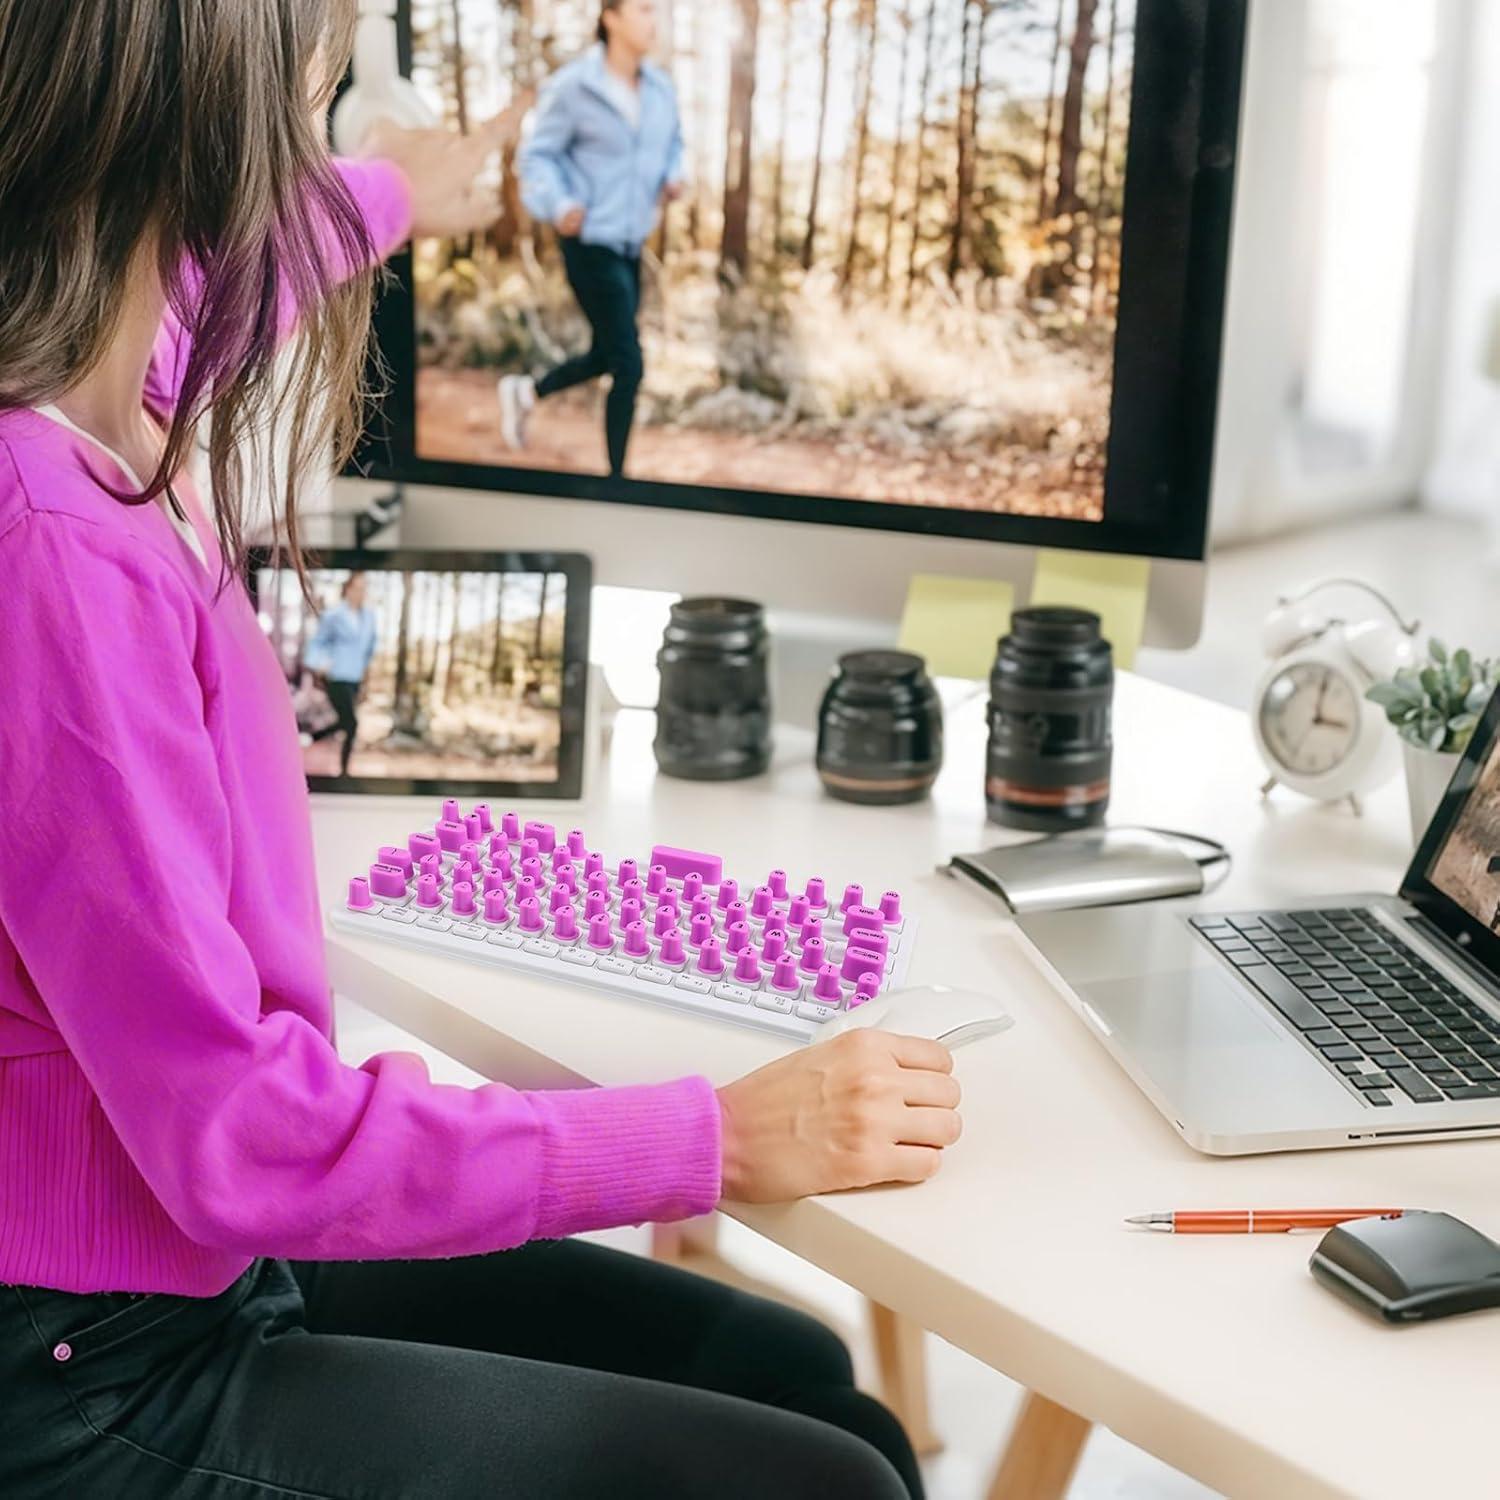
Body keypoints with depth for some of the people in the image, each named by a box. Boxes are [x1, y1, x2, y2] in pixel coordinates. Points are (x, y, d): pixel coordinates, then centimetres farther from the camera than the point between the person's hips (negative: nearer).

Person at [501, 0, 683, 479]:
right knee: (629, 365, -7)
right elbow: (537, 155, -9)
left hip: (631, 243, 7)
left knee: (608, 356, 19)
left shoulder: (660, 89, 3)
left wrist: (672, 176, -2)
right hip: (591, 244, -7)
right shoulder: (573, 88, -14)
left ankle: (527, 391, 44)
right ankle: (617, 474, 9)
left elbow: (672, 144, 19)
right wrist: (557, 205, -26)